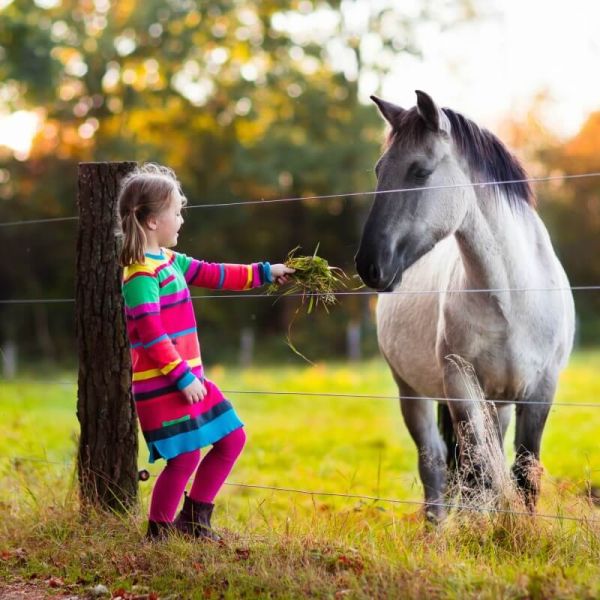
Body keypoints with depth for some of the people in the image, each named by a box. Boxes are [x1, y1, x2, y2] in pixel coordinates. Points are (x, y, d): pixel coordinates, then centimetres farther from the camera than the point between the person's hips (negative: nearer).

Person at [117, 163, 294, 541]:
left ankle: (193, 518, 24)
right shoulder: (141, 275, -17)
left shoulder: (170, 261, 13)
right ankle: (159, 534, 10)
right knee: (185, 457, -9)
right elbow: (151, 336, -21)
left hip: (187, 377, 10)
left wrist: (264, 273, 25)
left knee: (232, 438, 14)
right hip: (161, 385, -10)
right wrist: (182, 377, -20)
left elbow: (214, 275, 23)